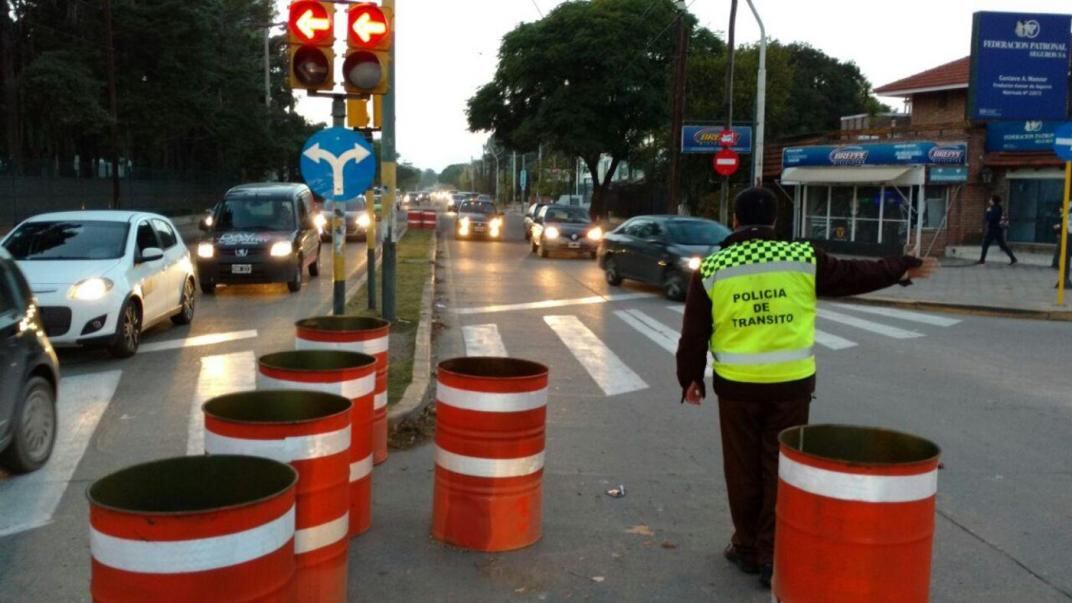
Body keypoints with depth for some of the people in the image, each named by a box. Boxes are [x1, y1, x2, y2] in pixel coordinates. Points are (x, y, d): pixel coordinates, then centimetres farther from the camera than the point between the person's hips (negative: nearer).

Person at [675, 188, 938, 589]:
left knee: (744, 470, 14)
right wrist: (905, 268, 27)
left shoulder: (712, 269, -2)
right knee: (781, 469, 10)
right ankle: (775, 557, 15)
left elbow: (694, 335, 2)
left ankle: (748, 548, 25)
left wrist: (691, 379, 15)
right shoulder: (804, 259, -3)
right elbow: (854, 275, 10)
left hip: (737, 385, 0)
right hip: (792, 384, 0)